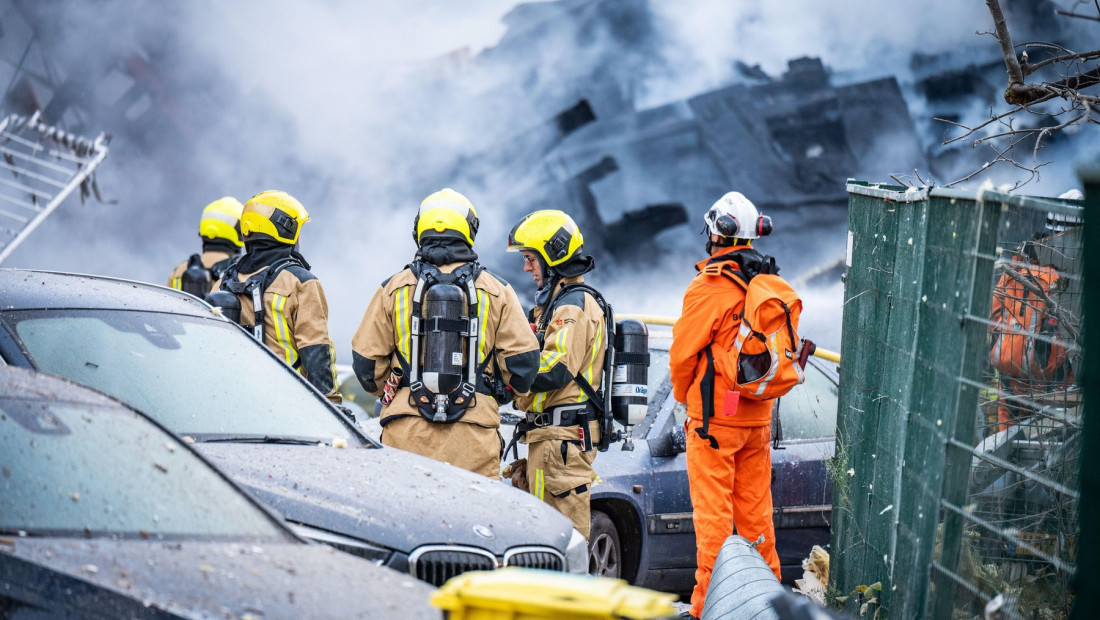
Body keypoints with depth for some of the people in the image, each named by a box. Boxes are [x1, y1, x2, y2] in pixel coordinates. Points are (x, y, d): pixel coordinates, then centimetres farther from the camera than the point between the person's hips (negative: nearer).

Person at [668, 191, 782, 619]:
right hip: (758, 414, 6)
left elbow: (682, 352, -10)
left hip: (714, 416, -6)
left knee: (713, 510, -3)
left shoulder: (709, 287, -15)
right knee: (755, 507, 15)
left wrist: (683, 394, 8)